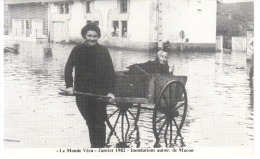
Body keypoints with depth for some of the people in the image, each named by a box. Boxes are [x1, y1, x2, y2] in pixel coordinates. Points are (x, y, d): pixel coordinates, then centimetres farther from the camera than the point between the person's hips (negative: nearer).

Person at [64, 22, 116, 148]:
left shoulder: (103, 51, 0)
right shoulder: (78, 50, 2)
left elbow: (110, 72, -2)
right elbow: (68, 68, 1)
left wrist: (110, 91, -10)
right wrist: (69, 85, -13)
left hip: (100, 93, -1)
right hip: (82, 93, 1)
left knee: (99, 122, -4)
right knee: (90, 122, 9)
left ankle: (100, 146, 2)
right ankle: (94, 145, 20)